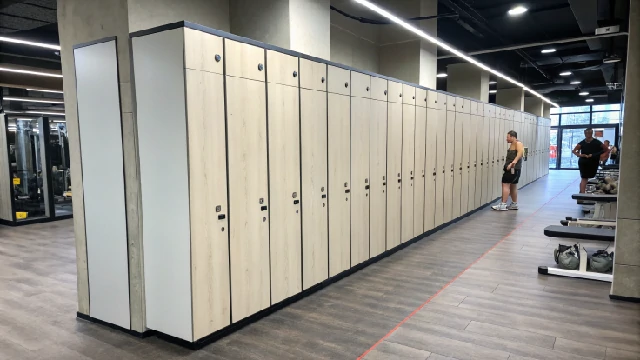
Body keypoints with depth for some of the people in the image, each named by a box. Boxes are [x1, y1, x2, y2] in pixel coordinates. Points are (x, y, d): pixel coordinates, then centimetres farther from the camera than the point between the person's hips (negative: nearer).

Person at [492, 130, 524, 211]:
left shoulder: (518, 143, -12)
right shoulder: (512, 144, 19)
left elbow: (521, 151, -31)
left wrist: (514, 161, -41)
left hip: (513, 168, -11)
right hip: (514, 169, 11)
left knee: (505, 184, -13)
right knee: (513, 186, 17)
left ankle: (503, 205, -16)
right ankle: (514, 204, 26)